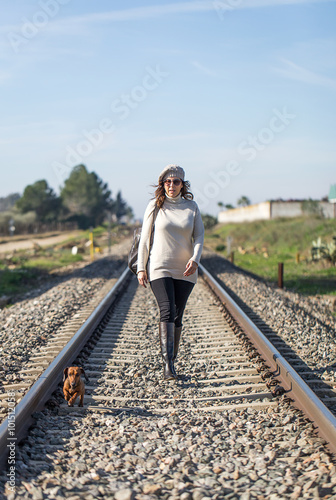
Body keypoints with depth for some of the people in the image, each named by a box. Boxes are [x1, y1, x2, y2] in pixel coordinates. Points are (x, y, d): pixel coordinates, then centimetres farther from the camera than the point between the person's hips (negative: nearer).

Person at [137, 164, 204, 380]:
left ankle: (171, 361, 18)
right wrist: (141, 268, -1)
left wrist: (195, 259, -16)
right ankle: (168, 363, -25)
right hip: (159, 269, -2)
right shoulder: (154, 206, 1)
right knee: (167, 311, -18)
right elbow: (145, 238, 3)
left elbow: (199, 236, 2)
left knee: (177, 316, 5)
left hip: (185, 271, 2)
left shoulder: (192, 207, 5)